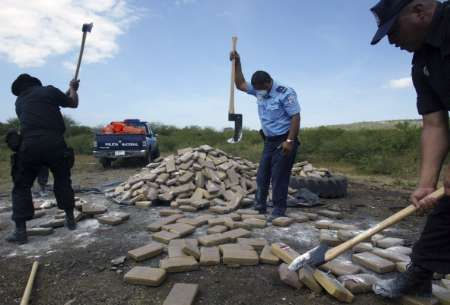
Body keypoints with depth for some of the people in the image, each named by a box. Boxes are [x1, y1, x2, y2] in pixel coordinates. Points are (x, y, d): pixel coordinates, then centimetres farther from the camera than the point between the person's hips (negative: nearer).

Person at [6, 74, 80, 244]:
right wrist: (73, 89, 39)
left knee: (21, 186, 12)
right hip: (55, 143, -1)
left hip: (29, 145, 2)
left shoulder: (19, 101, 22)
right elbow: (73, 103, 19)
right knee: (63, 181, 16)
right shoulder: (49, 91, 10)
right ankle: (70, 219, 22)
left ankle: (20, 231, 7)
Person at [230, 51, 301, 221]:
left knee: (279, 177, -5)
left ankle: (278, 211, 6)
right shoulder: (258, 90, 6)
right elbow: (240, 84, 13)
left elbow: (295, 117, -17)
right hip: (269, 141, 8)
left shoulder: (285, 93, -15)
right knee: (262, 176, 10)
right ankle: (260, 208, 21)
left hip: (284, 141, -8)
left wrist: (290, 141, -23)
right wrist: (237, 63, 3)